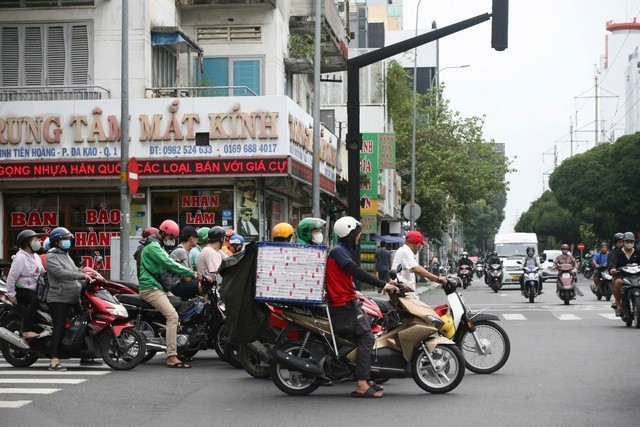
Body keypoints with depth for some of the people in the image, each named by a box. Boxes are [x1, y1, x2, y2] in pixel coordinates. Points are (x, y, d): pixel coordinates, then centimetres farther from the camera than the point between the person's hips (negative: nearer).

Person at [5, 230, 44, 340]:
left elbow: (43, 273, 22)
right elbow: (11, 277, -17)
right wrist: (11, 296, -17)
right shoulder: (20, 257, -15)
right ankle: (27, 330, -37)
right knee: (34, 300, -34)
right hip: (22, 290, -9)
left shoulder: (36, 257, 14)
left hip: (35, 289, 9)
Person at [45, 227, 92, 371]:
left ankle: (85, 357, 18)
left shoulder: (66, 255, 22)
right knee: (59, 328, -13)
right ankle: (54, 362, -15)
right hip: (58, 299, -9)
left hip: (72, 299, 9)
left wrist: (89, 277, 12)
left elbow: (75, 271, 26)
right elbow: (61, 273, -22)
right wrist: (82, 276, -25)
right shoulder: (51, 257, -7)